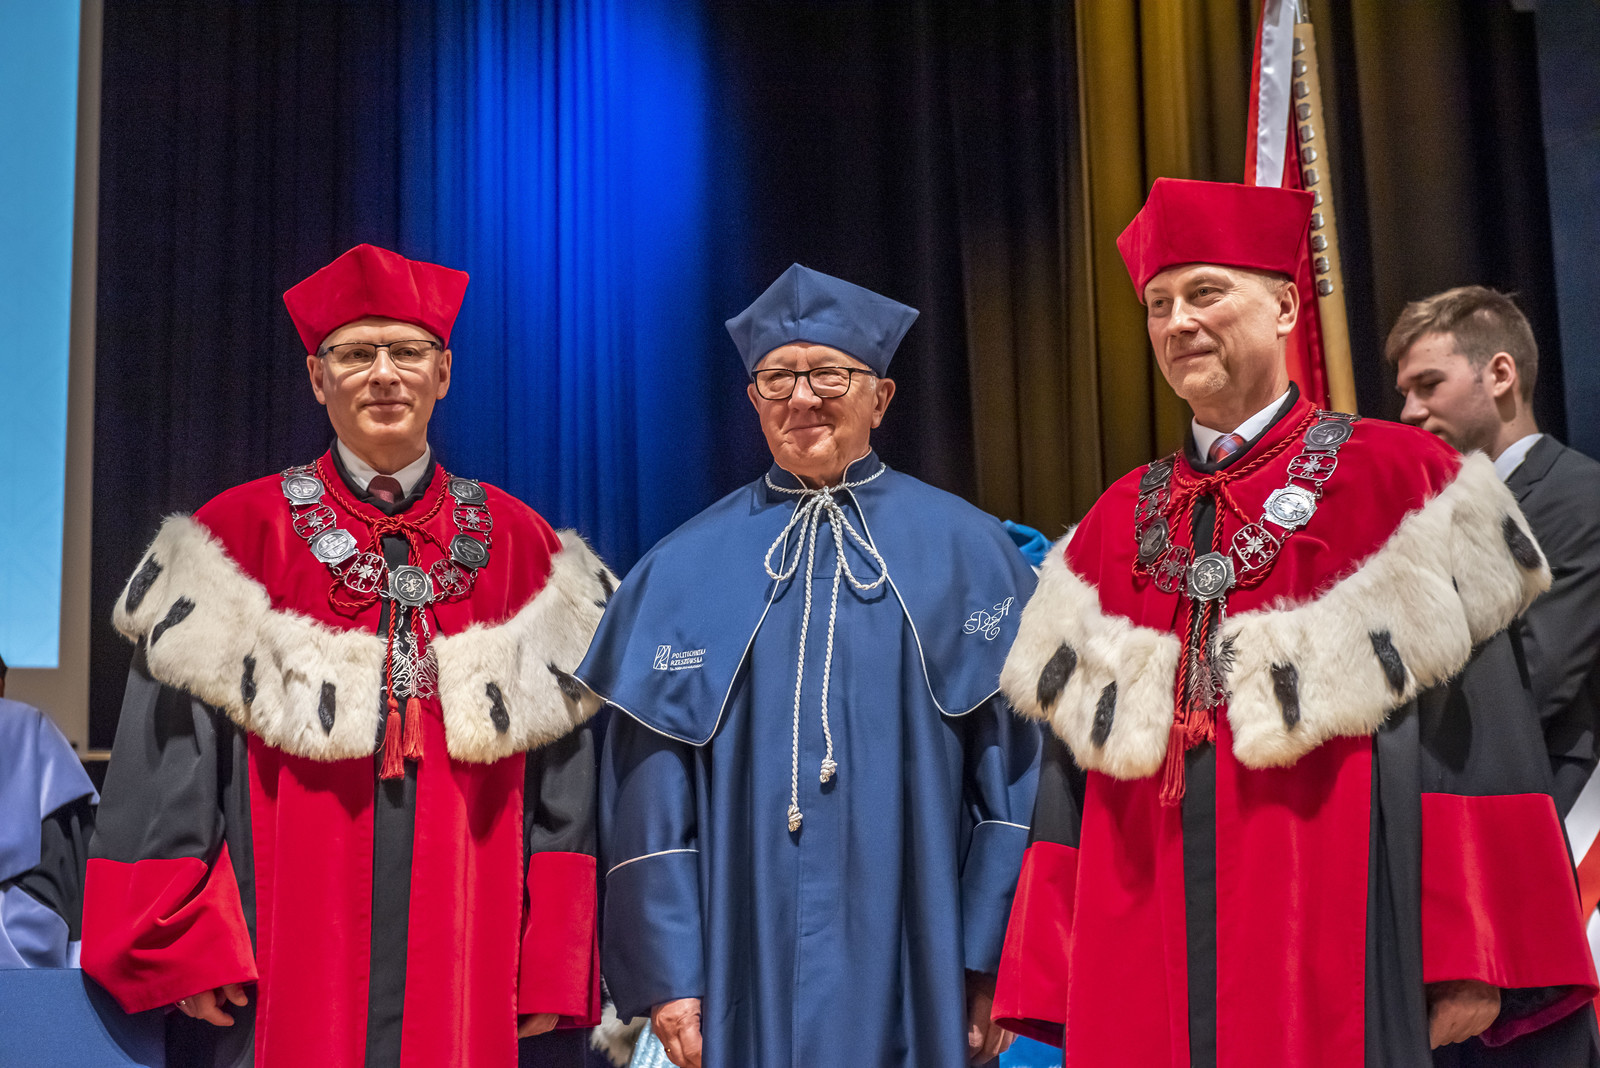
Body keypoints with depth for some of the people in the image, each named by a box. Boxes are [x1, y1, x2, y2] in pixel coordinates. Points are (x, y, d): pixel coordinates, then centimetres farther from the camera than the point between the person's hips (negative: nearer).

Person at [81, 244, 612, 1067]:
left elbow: (563, 780, 5)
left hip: (468, 970, 1)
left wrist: (553, 971, 0)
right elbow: (165, 769, 2)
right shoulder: (236, 538, 3)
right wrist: (186, 949, -5)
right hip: (281, 978, -1)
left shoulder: (520, 547, 6)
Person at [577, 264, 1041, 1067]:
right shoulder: (685, 571, 5)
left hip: (915, 968, 0)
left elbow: (1017, 757, -1)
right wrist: (667, 973, -4)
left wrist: (998, 960, -7)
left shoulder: (963, 551, 2)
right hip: (750, 965, 1)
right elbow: (649, 792, 2)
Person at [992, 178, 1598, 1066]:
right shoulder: (1117, 524, 12)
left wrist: (1470, 961, -11)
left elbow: (1469, 729, -5)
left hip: (1336, 955, -3)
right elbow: (1077, 760, 11)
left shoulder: (1395, 477, 1)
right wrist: (1057, 984, 4)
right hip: (1145, 961, 4)